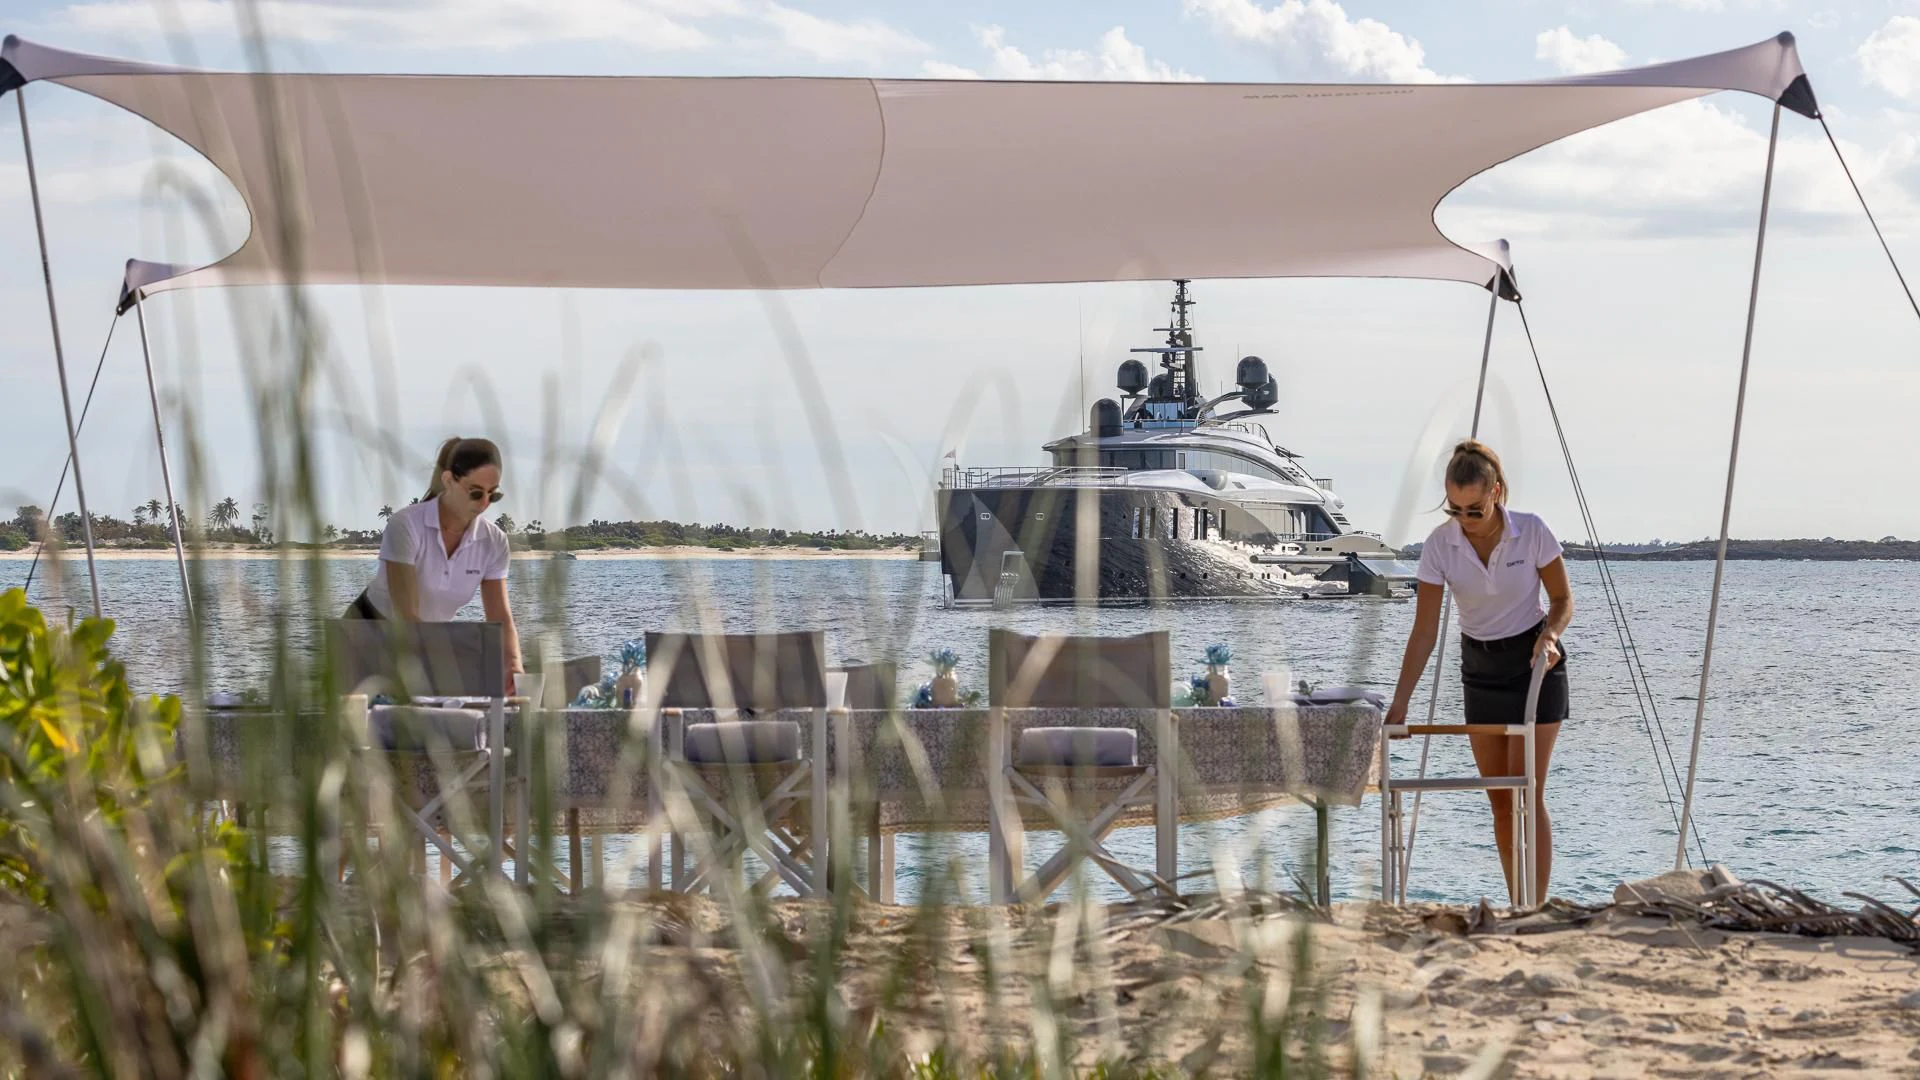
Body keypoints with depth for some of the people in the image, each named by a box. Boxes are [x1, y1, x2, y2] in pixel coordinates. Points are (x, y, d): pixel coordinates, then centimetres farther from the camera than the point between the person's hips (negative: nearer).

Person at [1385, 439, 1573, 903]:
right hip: (1480, 669, 3)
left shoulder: (1532, 532, -17)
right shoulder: (1439, 545, -12)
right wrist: (1400, 703, -16)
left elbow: (1562, 599, -3)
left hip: (1533, 662, -3)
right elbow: (1424, 632, -11)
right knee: (1499, 800, 6)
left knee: (1527, 795, -10)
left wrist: (1550, 635, -24)